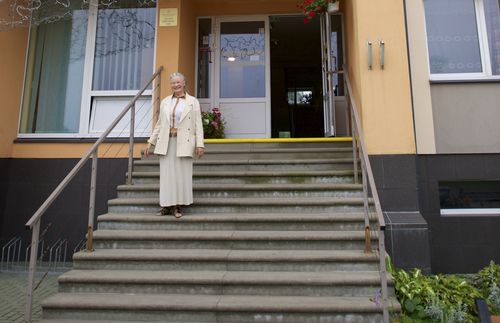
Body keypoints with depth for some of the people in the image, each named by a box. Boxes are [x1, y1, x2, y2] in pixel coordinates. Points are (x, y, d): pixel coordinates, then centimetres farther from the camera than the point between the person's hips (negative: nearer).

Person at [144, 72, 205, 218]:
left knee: (182, 174, 0)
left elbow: (198, 124, -1)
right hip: (166, 142, 3)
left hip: (183, 143, -3)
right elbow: (159, 124, 16)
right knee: (166, 174, 3)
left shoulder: (193, 101, 6)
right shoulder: (165, 102, 15)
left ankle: (178, 206, 8)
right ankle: (167, 205, 10)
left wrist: (200, 144, -10)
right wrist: (151, 142, 10)